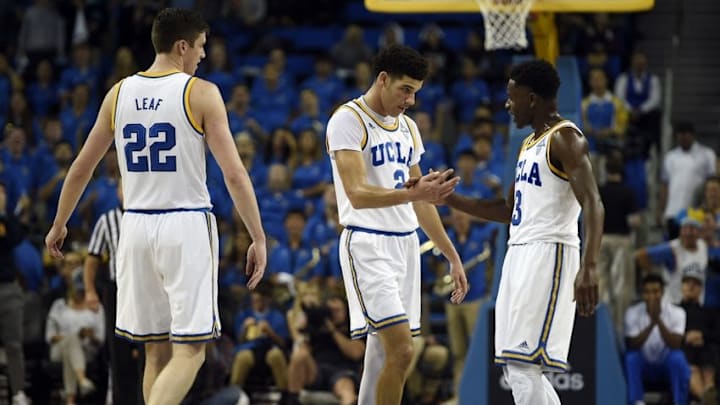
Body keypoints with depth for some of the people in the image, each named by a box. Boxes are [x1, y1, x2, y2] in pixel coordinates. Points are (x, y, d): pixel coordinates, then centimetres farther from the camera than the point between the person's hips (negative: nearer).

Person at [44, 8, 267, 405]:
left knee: (156, 351, 13)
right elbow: (234, 173, -10)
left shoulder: (119, 94, 7)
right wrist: (258, 239, -5)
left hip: (136, 225, 5)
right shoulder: (201, 93, -6)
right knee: (188, 351, -4)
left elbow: (80, 169, 14)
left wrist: (59, 225, 27)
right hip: (186, 227, -5)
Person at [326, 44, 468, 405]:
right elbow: (358, 195, -21)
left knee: (383, 354, 7)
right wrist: (414, 193, -34)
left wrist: (452, 256, 20)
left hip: (405, 244, 8)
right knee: (401, 351, -17)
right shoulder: (348, 120, -10)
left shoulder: (407, 127, 16)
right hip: (368, 244, -8)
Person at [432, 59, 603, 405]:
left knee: (523, 366, -16)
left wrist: (588, 267, -33)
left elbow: (593, 205, -20)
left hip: (548, 254, -10)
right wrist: (451, 199, 23)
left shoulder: (565, 138, -10)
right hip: (520, 254, 10)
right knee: (514, 366, 9)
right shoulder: (530, 144, 20)